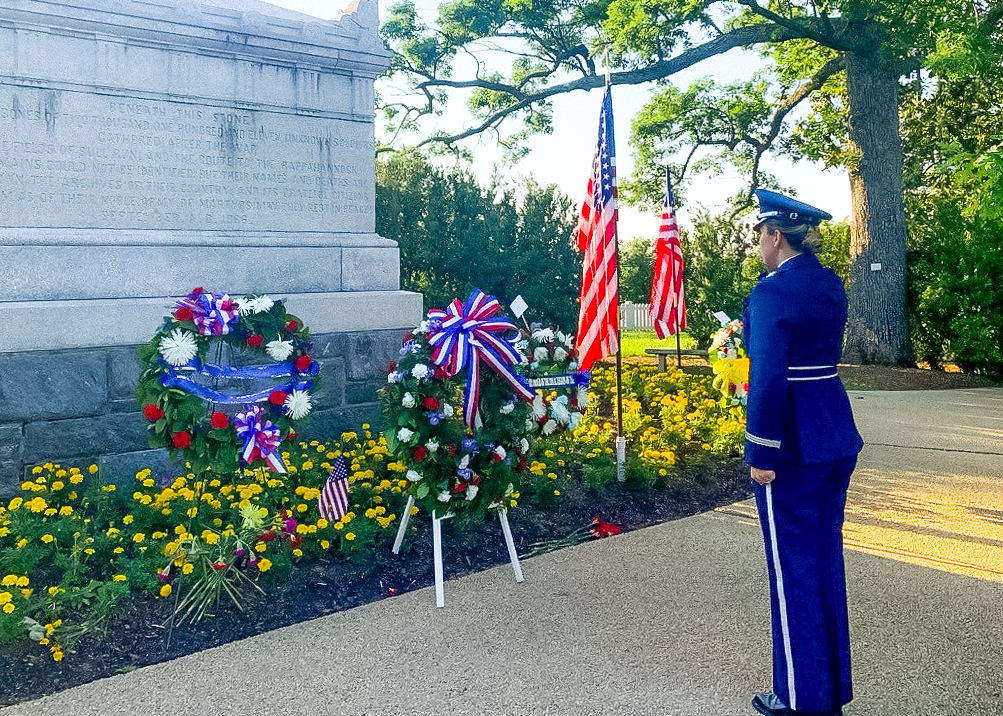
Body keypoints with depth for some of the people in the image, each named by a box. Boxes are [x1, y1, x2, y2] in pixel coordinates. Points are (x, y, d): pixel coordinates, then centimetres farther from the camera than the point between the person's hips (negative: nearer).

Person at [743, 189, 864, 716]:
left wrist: (762, 455, -17)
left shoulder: (773, 290, -17)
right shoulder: (831, 285, 9)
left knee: (793, 567, 4)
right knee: (826, 558, 18)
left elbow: (768, 378, -21)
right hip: (837, 436, 9)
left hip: (791, 445, -9)